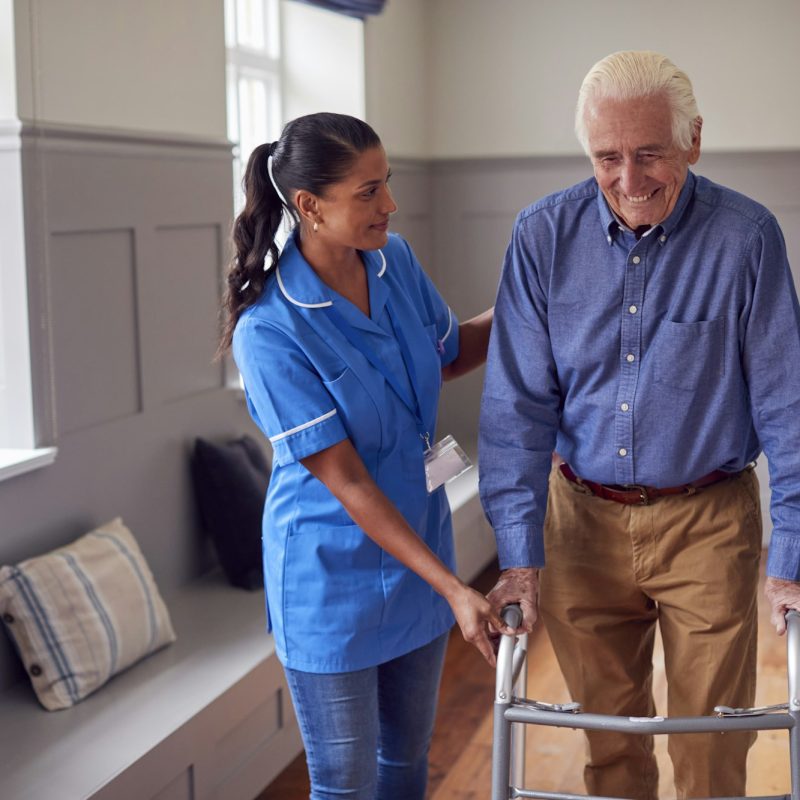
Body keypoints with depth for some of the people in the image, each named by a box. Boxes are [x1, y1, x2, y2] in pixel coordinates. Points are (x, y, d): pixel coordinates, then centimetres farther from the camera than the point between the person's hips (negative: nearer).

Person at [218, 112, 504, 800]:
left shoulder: (395, 261, -5)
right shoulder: (269, 330, -24)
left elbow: (451, 355, 15)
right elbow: (345, 481, -23)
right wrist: (453, 588, -23)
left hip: (418, 546, 6)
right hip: (333, 580, -6)